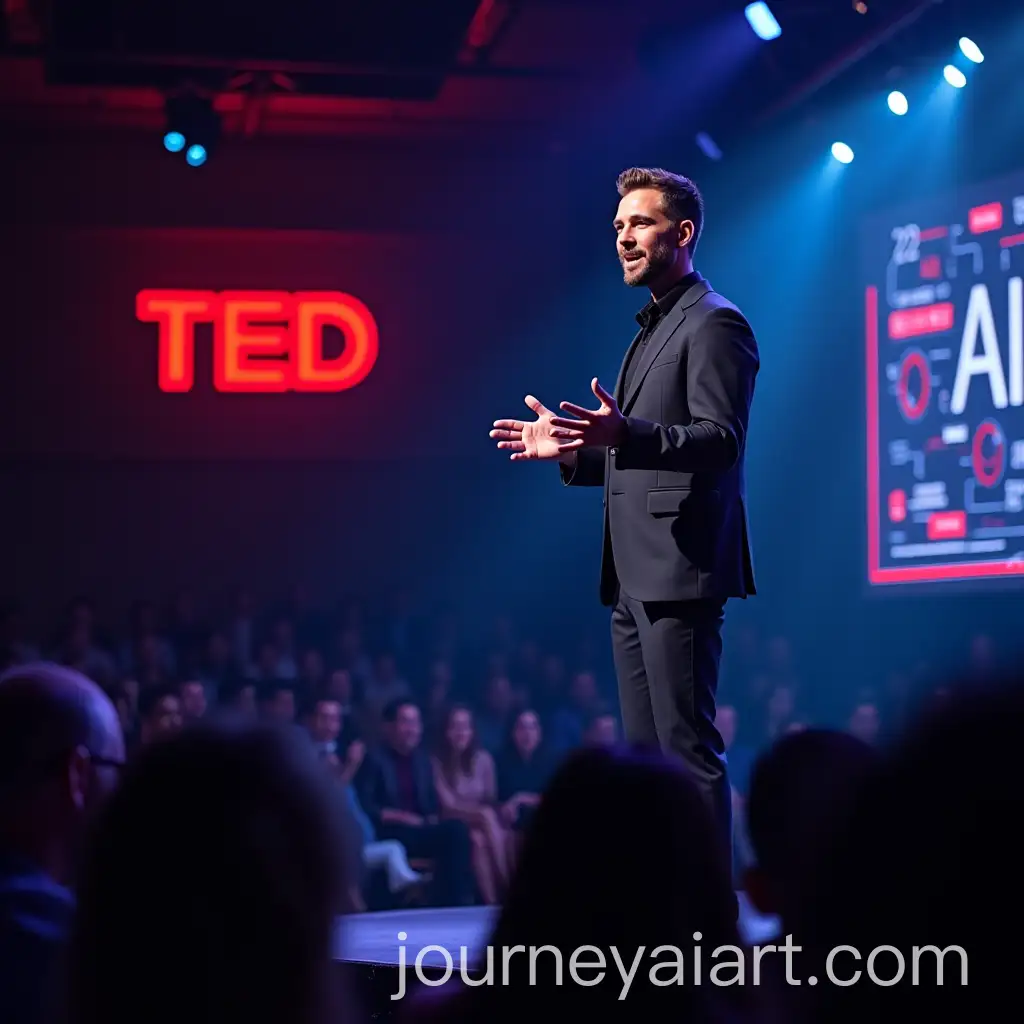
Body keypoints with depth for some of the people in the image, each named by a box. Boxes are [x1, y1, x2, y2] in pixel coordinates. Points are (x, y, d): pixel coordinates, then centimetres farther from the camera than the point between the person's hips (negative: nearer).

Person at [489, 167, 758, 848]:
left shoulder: (715, 324, -7)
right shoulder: (652, 330, 23)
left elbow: (721, 440, -19)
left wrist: (624, 432, -33)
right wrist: (572, 451, 13)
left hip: (679, 573, -10)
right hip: (634, 580, 10)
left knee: (688, 749, -10)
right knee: (644, 754, 11)